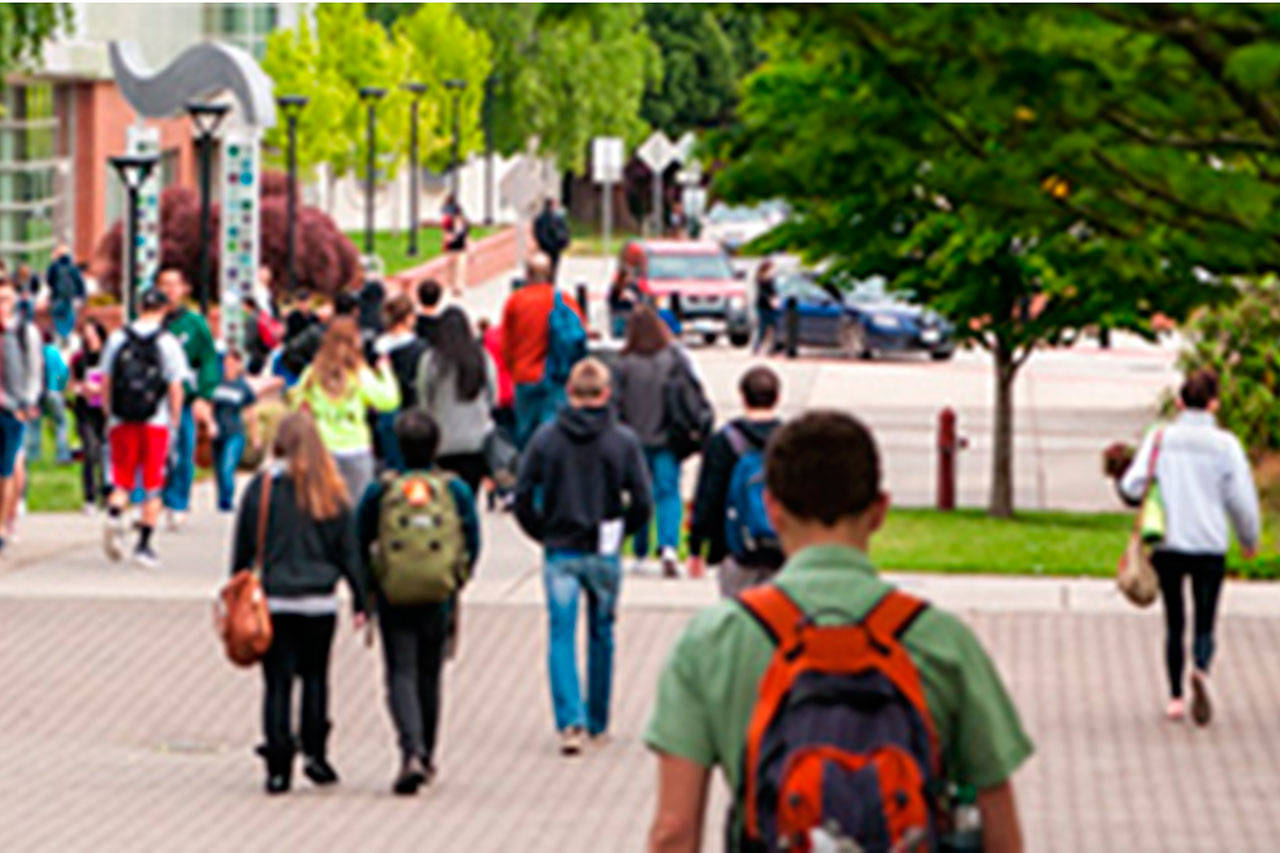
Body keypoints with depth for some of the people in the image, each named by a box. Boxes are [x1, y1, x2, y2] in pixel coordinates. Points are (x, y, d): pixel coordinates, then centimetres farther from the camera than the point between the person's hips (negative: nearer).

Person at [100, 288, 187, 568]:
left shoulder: (117, 338, 4)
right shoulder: (168, 342, -4)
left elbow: (105, 384, 6)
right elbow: (176, 389, -6)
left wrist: (110, 415, 16)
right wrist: (174, 424, 4)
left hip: (121, 422, 2)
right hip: (156, 422, -2)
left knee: (122, 482, 9)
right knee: (153, 487, 7)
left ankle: (114, 517, -19)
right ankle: (144, 545, 7)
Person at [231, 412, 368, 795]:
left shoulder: (262, 487, -4)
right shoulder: (331, 492, -1)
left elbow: (243, 548, 1)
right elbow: (350, 550, 3)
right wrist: (360, 601, 10)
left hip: (273, 601, -1)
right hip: (320, 602, 1)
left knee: (277, 682, 1)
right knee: (315, 677, 14)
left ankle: (278, 767, -3)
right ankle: (315, 753, 10)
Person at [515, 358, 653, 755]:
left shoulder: (546, 436, -4)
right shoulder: (623, 440, -5)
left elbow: (523, 497, -5)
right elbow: (642, 502, -7)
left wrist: (543, 533, 9)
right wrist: (619, 532, 10)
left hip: (560, 554, 0)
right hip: (604, 556, 0)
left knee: (561, 637, 2)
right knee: (601, 636, 14)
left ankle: (570, 721, -13)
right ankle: (597, 721, 23)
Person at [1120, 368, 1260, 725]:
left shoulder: (1160, 438, -2)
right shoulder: (1225, 444, -4)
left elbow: (1133, 486, -9)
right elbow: (1242, 498, -3)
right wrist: (1250, 540, 13)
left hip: (1167, 544, 1)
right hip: (1209, 545, -1)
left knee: (1174, 624, 15)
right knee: (1204, 625, 5)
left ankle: (1175, 697, 11)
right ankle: (1201, 671, -25)